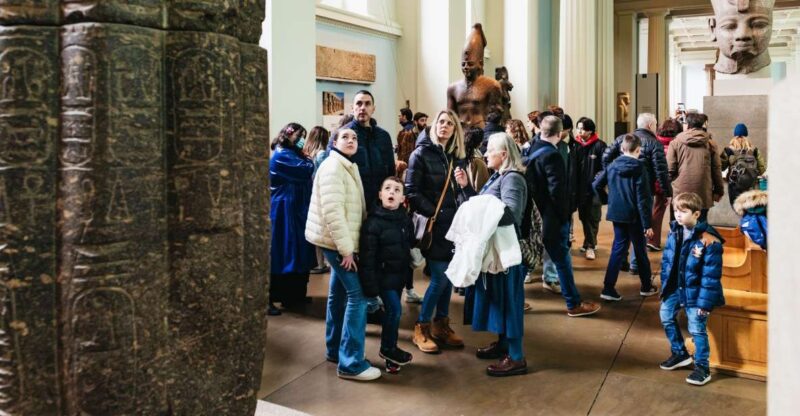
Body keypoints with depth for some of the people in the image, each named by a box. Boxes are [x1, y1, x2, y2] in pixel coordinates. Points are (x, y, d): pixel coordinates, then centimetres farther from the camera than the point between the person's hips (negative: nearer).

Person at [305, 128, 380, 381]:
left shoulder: (349, 167, 16)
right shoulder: (332, 167, -15)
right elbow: (333, 211, -23)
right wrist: (346, 248, -24)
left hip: (342, 241, 10)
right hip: (336, 241, -10)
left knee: (339, 294, 15)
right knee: (358, 295, -12)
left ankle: (334, 350, 26)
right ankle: (350, 363, -8)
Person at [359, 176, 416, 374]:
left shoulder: (406, 219, 3)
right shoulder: (373, 222, -17)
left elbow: (410, 246, 14)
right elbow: (367, 256, -18)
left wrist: (410, 275, 16)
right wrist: (370, 285, -20)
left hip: (400, 274, 6)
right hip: (383, 275, -6)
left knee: (392, 311, 13)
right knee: (394, 310, -10)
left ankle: (388, 349, 27)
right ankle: (388, 348, 11)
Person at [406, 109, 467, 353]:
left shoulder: (458, 156, 13)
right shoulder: (422, 153, -5)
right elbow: (412, 191, -11)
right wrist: (433, 213, -14)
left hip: (453, 223, 6)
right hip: (433, 224, -6)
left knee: (449, 276, 9)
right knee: (439, 278, -6)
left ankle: (441, 325, 22)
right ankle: (421, 328, 9)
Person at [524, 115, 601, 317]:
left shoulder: (532, 152, 7)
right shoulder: (552, 156, -17)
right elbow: (557, 190, -20)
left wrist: (539, 209, 13)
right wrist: (564, 216, -10)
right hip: (552, 218, -8)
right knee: (562, 260, 2)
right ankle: (574, 304, 11)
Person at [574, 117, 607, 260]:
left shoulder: (599, 145, -8)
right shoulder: (575, 144, 2)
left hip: (594, 188, -4)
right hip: (580, 188, 4)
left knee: (593, 218, 2)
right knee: (584, 216, 12)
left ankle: (589, 245, 10)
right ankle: (590, 242, 27)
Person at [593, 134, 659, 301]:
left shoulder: (613, 165, 1)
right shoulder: (639, 168, -14)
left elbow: (597, 184, 4)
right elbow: (643, 198, -16)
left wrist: (607, 200, 17)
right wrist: (647, 223, -13)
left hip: (616, 214, 4)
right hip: (634, 216, -4)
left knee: (618, 248, 8)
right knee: (640, 250, 11)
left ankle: (608, 288, 0)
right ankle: (646, 286, 27)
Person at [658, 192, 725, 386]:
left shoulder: (708, 239, -22)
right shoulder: (675, 232, -2)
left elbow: (711, 274, -19)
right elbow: (667, 260, 7)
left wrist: (705, 302, -18)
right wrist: (665, 285, 5)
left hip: (695, 291, -7)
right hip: (676, 288, 7)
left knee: (697, 328, -2)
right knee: (666, 317, 16)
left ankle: (702, 368, 15)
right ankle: (679, 354, 37)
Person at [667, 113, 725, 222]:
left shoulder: (675, 142, 0)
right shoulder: (710, 143, 7)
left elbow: (670, 170, -5)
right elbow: (716, 169, 6)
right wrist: (719, 190, 14)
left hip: (680, 193, -1)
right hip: (704, 194, 1)